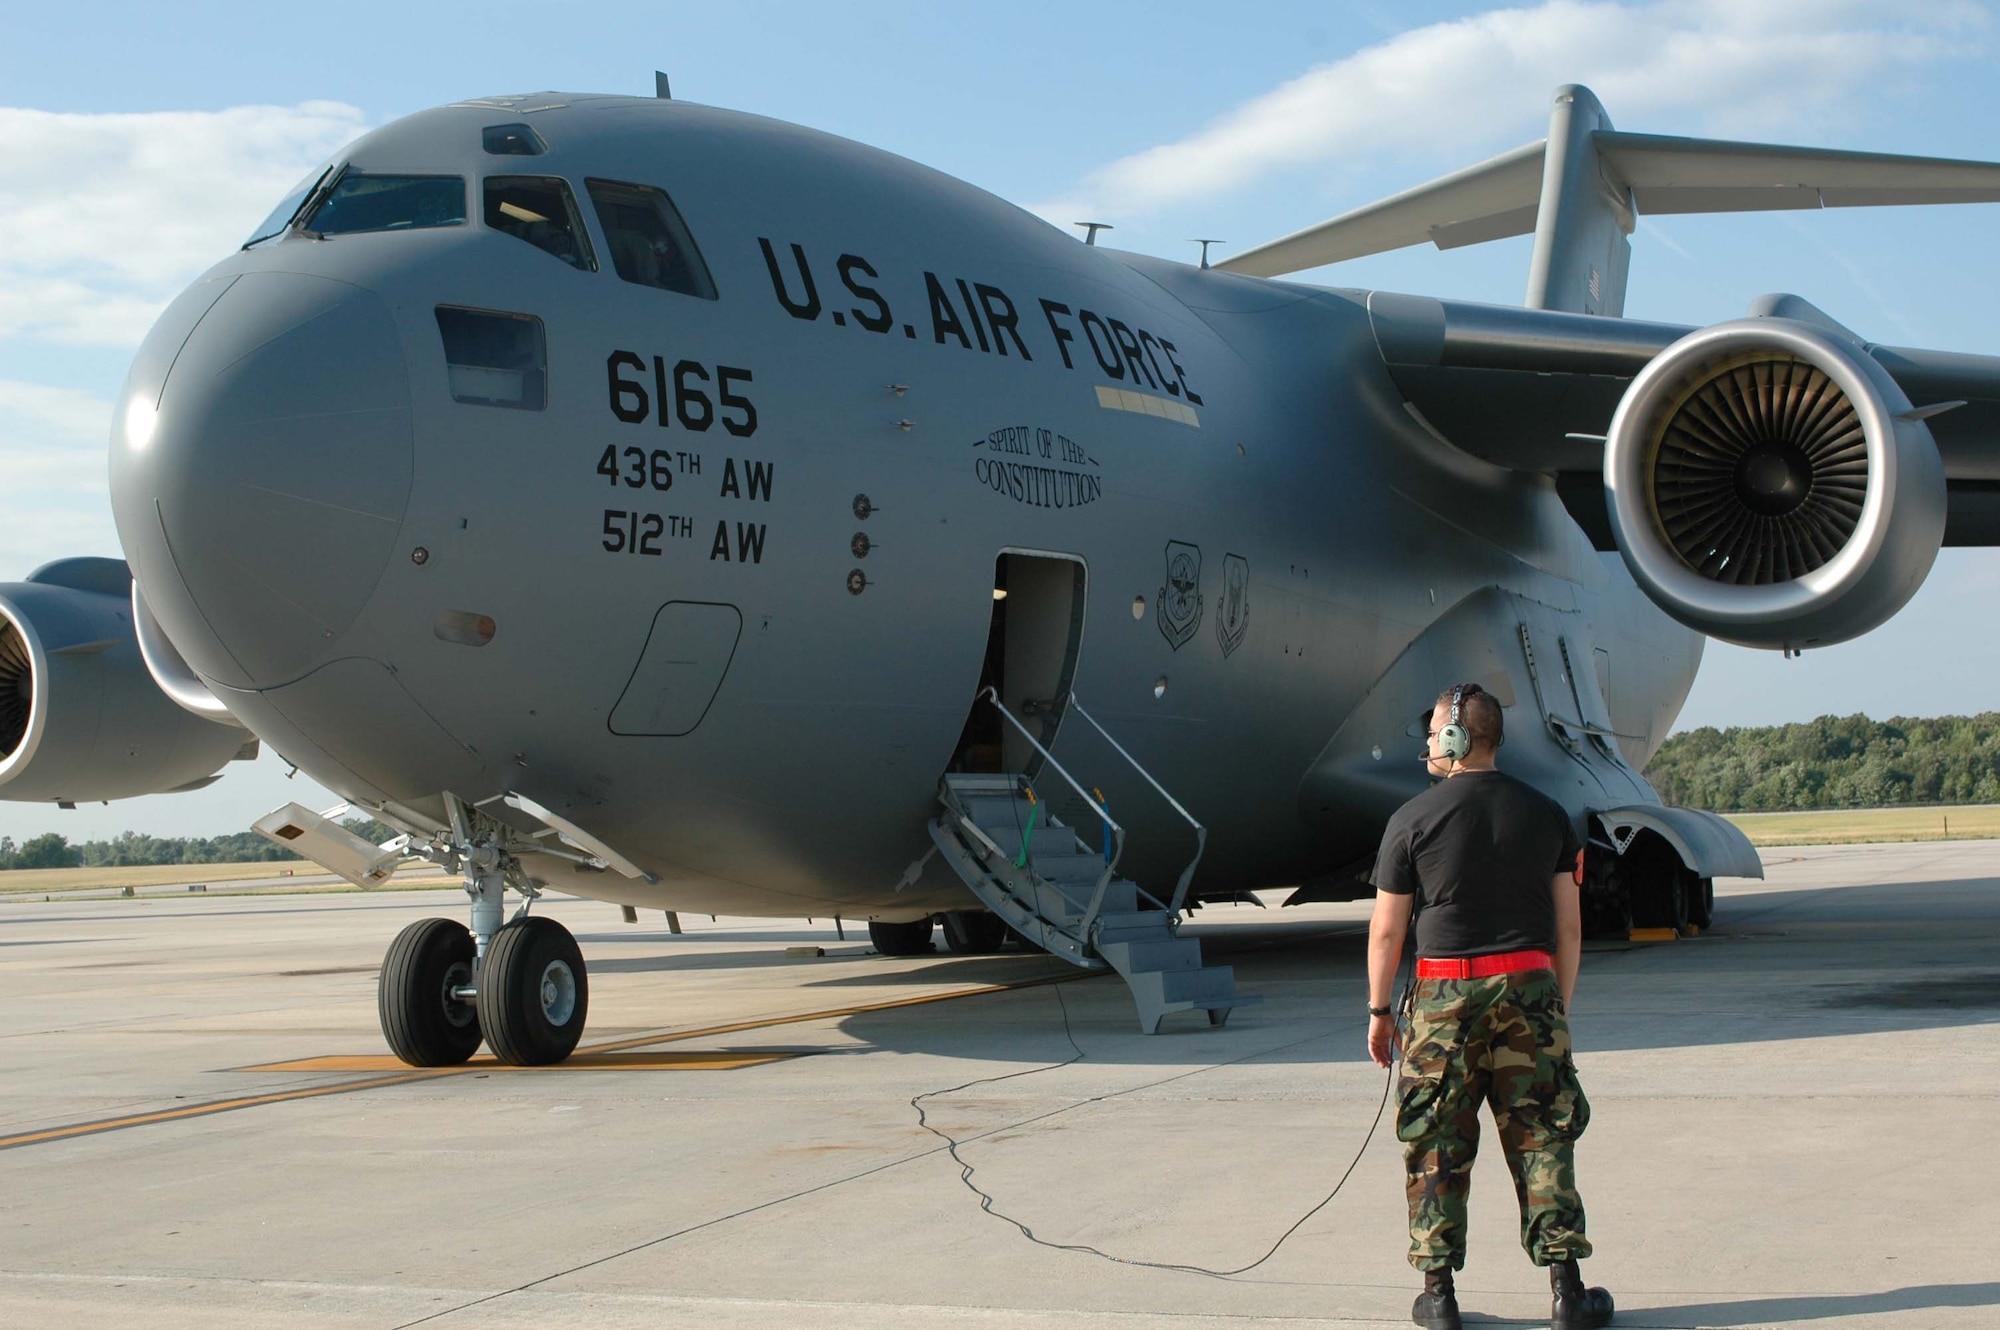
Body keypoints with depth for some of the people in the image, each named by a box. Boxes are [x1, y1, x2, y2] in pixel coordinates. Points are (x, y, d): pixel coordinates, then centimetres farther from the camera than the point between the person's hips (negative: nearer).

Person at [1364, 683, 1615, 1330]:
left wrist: (1379, 1012, 8)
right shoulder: (1547, 814, 5)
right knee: (1541, 1139, 6)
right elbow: (1568, 926, 6)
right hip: (1528, 986, 2)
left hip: (1443, 992, -2)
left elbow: (1386, 930, -1)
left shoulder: (1414, 818, -3)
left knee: (1437, 1148, 6)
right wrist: (1559, 1006, 16)